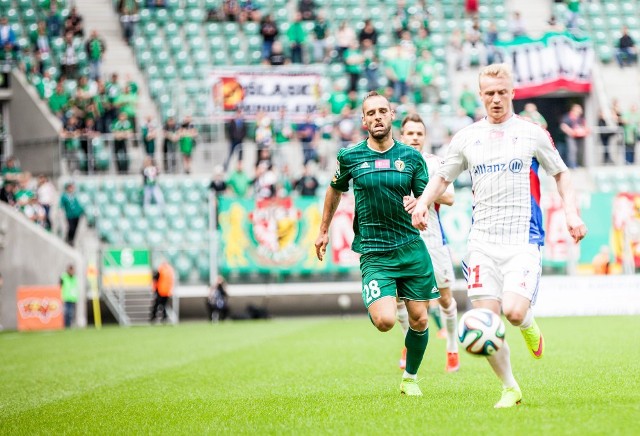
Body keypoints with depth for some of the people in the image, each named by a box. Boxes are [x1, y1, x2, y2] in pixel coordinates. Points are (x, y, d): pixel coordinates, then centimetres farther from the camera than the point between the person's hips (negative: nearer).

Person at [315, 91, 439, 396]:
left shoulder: (411, 157, 3)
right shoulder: (350, 157, 0)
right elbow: (335, 190, 18)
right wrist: (324, 230, 23)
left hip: (412, 249, 2)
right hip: (374, 253, -2)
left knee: (419, 320, 2)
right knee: (385, 321, -18)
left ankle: (410, 378, 25)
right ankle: (374, 304, 20)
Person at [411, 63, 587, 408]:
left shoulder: (532, 133, 4)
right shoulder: (466, 137, 9)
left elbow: (561, 173, 13)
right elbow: (442, 177, 19)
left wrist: (571, 212, 0)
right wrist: (422, 202, 0)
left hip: (523, 240, -3)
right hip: (482, 241, 3)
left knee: (514, 311, -21)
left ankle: (530, 328, 16)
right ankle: (510, 389, 13)